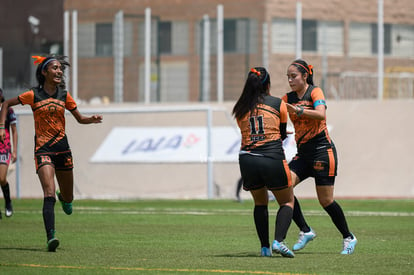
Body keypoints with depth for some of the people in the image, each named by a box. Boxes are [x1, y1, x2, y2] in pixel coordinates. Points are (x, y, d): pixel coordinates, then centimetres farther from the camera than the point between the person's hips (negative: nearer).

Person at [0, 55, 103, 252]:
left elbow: (80, 118, 14)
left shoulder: (64, 95, 6)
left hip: (63, 149, 4)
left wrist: (92, 119, -7)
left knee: (67, 198, 14)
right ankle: (50, 237, -27)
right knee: (49, 193, -21)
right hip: (43, 149, -4)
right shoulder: (34, 95, -4)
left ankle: (64, 198, 52)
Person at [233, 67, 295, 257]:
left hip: (247, 160, 3)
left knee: (260, 203, 25)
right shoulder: (278, 104, 6)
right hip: (273, 160, -3)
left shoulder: (240, 109, 12)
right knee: (287, 202, 14)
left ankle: (264, 247, 13)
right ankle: (278, 241, -10)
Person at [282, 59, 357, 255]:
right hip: (302, 153, 6)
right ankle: (305, 231, -6)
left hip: (322, 150, -6)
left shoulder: (315, 92, -8)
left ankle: (348, 238, 14)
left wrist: (298, 111, -40)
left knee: (325, 200, -5)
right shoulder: (288, 98, 10)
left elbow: (321, 114, -26)